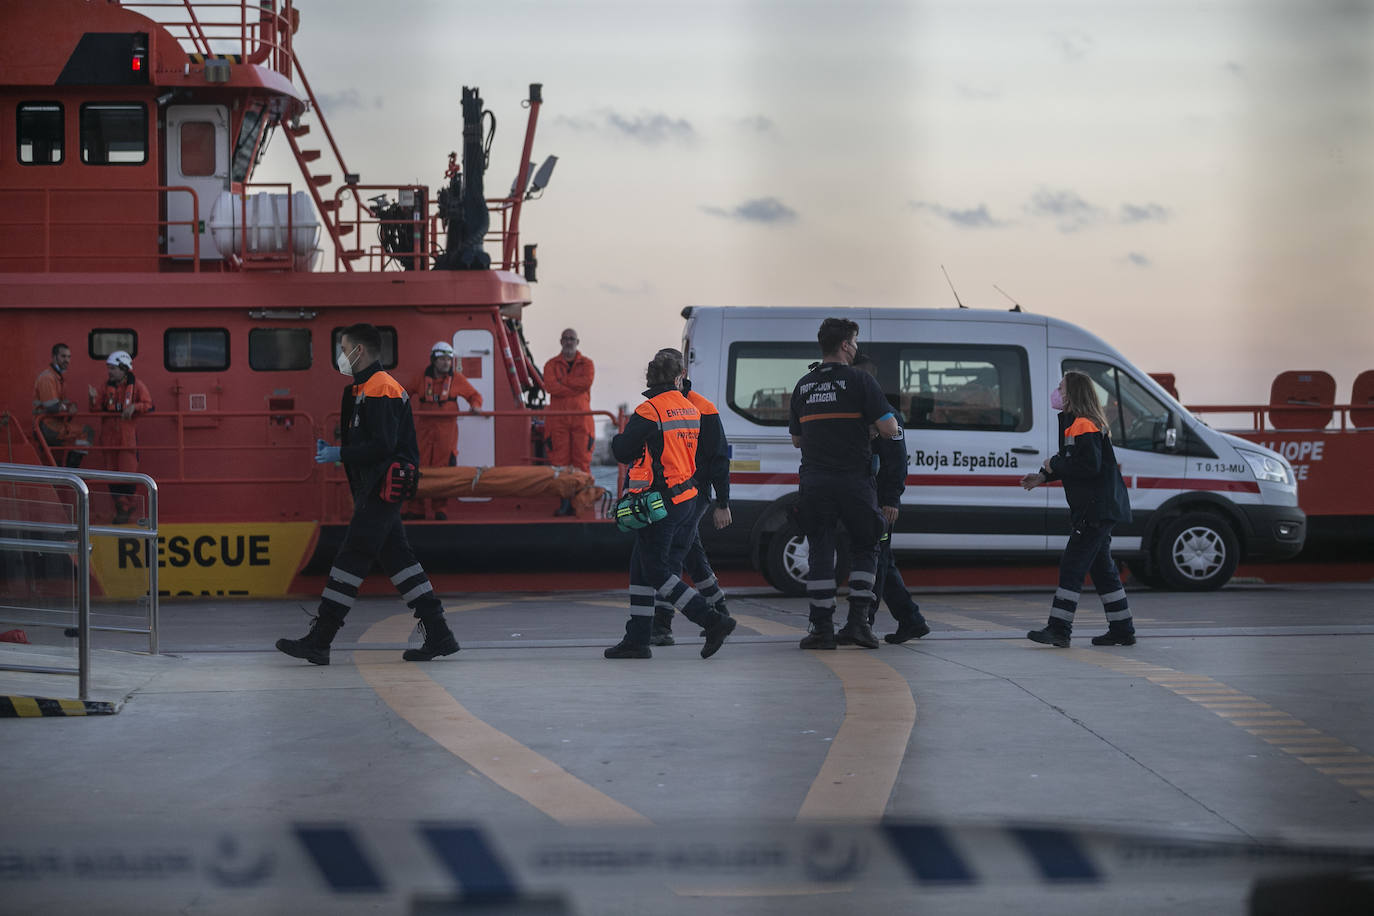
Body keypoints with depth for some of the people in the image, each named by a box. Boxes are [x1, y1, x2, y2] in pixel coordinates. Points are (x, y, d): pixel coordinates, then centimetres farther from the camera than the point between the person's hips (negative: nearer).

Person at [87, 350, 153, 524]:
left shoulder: (137, 386, 0)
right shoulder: (107, 387, 12)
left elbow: (148, 405, -4)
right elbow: (98, 410, 12)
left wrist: (134, 407, -21)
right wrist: (94, 399, -7)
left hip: (129, 436, -5)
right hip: (109, 436, 5)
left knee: (128, 473, -7)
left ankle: (125, 509, 2)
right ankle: (121, 506, 14)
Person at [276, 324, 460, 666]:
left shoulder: (379, 390, -14)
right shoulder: (362, 390, 20)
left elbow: (383, 445, -22)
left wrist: (340, 454, -17)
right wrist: (331, 446, 7)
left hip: (382, 489, -11)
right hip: (377, 489, 11)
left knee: (352, 558, -9)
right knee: (396, 558, 9)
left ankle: (319, 641, -10)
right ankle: (439, 635, 9)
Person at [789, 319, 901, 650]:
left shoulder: (803, 386, 11)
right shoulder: (860, 381, -5)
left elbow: (797, 439, 17)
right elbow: (889, 428, -11)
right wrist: (895, 430, 11)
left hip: (814, 483, 3)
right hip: (854, 481, -3)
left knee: (820, 552, 6)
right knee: (865, 547, 11)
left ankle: (822, 627, 1)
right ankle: (858, 620, 1)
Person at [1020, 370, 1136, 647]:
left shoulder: (1084, 426, -16)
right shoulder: (1074, 423, 19)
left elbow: (1090, 466, -25)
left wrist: (1055, 465, -14)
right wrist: (1043, 477, 13)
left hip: (1096, 509, -11)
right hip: (1099, 509, 11)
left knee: (1072, 566, -12)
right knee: (1102, 567, 14)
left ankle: (1059, 629, -15)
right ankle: (1122, 630, 18)